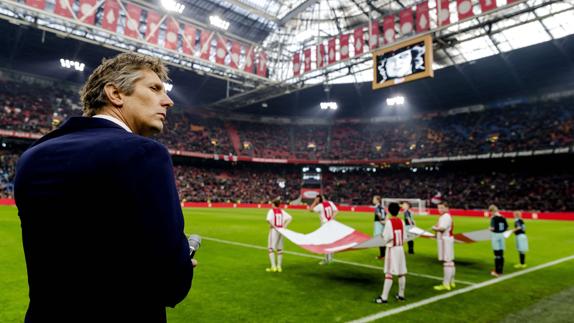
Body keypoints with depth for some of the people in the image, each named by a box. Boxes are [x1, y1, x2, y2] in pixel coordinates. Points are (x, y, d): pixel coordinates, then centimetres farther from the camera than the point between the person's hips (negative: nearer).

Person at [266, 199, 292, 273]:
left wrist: (273, 226, -14)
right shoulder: (282, 211, 10)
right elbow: (289, 218, 3)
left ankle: (273, 266, -5)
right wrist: (284, 226, 1)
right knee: (280, 249, 12)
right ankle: (279, 267, 15)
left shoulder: (271, 210, -6)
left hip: (274, 230, -5)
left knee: (271, 249, 1)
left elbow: (268, 220, -23)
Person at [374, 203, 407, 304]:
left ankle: (384, 297, -5)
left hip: (391, 249, -6)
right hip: (400, 248, 6)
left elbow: (387, 237, -18)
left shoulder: (389, 222, -13)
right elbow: (405, 237, 5)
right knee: (401, 273, 12)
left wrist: (383, 235, 2)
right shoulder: (401, 221, 4)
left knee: (389, 273, -6)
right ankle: (401, 295, 22)